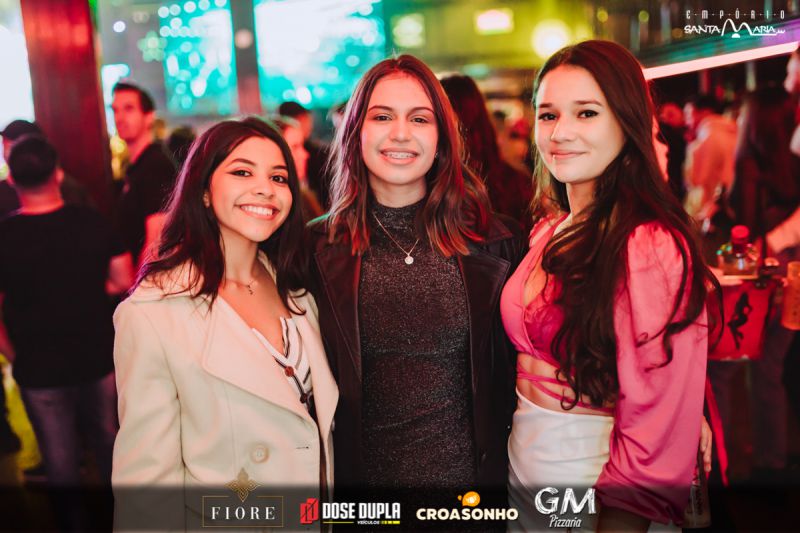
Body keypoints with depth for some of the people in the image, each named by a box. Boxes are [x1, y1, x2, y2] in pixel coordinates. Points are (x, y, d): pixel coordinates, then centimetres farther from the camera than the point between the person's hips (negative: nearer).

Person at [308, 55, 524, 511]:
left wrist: (514, 467, 0)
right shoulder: (320, 247, -4)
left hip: (475, 474, 1)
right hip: (361, 474, 0)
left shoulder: (493, 240, -4)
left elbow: (513, 367, 3)